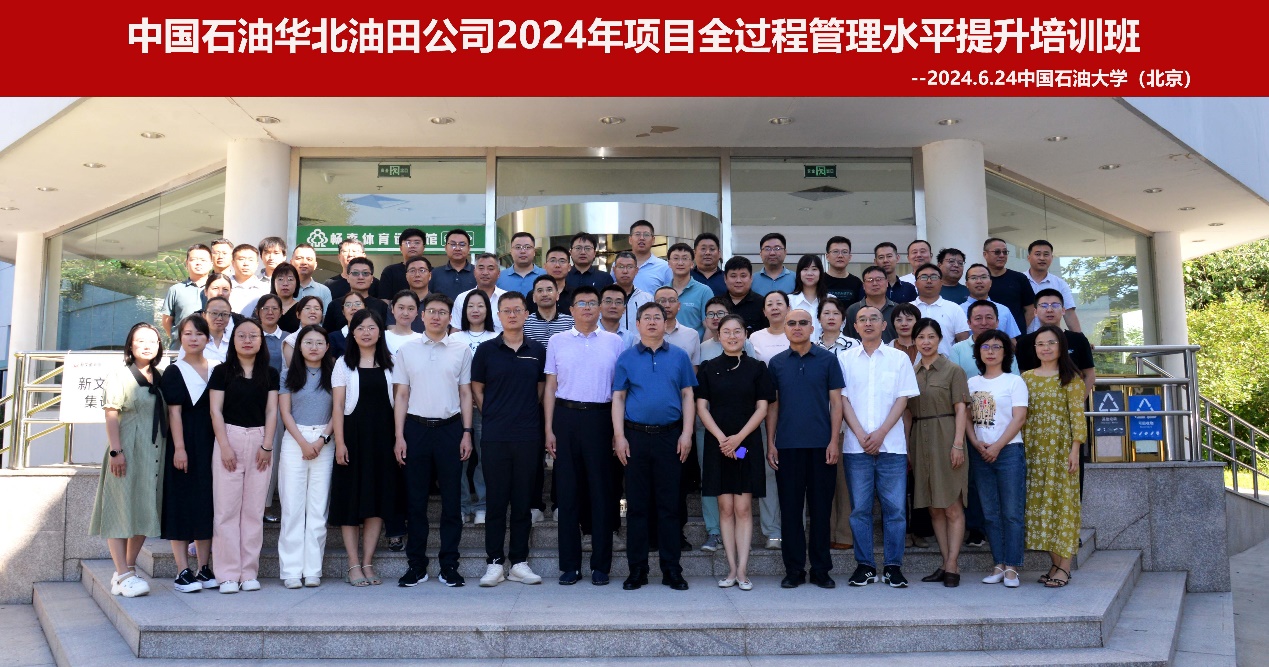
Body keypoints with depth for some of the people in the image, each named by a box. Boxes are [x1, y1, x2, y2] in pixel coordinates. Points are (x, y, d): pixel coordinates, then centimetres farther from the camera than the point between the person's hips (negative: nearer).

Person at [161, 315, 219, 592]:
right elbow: (174, 412, -7)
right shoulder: (174, 371, 0)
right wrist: (179, 448, -15)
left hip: (211, 443, 4)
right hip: (185, 443, -4)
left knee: (208, 504, 7)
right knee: (182, 503, -2)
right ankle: (183, 571, 1)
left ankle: (204, 568, 14)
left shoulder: (217, 369, 11)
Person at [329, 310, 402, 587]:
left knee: (378, 499, 3)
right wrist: (339, 442, -10)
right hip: (353, 434, -2)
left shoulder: (389, 364, 10)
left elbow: (397, 402, 7)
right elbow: (337, 406, -1)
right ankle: (353, 565, 6)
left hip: (382, 436, 2)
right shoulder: (344, 364, 4)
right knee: (351, 499, -1)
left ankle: (367, 563, 11)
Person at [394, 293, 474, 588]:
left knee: (451, 500, 3)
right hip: (416, 428, 1)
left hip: (450, 428, 0)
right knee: (416, 500, 5)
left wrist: (467, 433, 0)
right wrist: (399, 436, 1)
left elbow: (466, 393, 7)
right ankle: (417, 565, 15)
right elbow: (402, 395, 7)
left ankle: (449, 565, 12)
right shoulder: (407, 350, 7)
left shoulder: (461, 350, 6)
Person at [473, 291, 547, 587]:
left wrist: (528, 416, 5)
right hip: (495, 436, -1)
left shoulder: (537, 350, 8)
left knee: (523, 500, 7)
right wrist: (493, 416, 1)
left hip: (528, 435, 1)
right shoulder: (486, 350, 3)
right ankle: (494, 562, 11)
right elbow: (477, 389, 7)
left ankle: (519, 562, 15)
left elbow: (542, 388, 14)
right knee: (496, 499, 3)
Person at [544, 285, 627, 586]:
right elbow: (550, 387, 9)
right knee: (567, 491, 4)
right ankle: (570, 565, 12)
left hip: (600, 417, -1)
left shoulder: (614, 342, 7)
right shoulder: (557, 341, 9)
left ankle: (600, 564, 12)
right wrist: (548, 429, 1)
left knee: (602, 491, 2)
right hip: (566, 417, 1)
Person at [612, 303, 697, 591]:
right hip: (636, 437, 0)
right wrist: (619, 436, -4)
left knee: (668, 505, 4)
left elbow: (688, 396, 7)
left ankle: (671, 569, 12)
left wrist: (687, 433, -3)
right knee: (636, 505, 4)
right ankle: (637, 569, 12)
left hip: (670, 437, 0)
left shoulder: (679, 357, 8)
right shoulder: (626, 358, 7)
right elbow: (618, 398, 5)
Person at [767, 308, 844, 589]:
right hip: (787, 446, 1)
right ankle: (794, 570, 13)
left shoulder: (828, 359, 4)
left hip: (821, 445, -1)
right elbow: (772, 406, 9)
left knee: (820, 509, 4)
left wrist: (834, 441, -6)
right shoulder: (776, 363, 8)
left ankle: (821, 570, 15)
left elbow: (836, 402, 2)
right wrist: (770, 443, 2)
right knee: (790, 509, 4)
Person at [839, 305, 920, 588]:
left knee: (894, 507, 0)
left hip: (891, 445, 0)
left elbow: (903, 399, 2)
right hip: (856, 446, 0)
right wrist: (861, 435, -7)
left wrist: (880, 433, -8)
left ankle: (893, 566, 10)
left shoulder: (899, 358, 8)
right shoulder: (844, 358, 8)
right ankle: (865, 565, 12)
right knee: (859, 508, 2)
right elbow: (843, 399, 3)